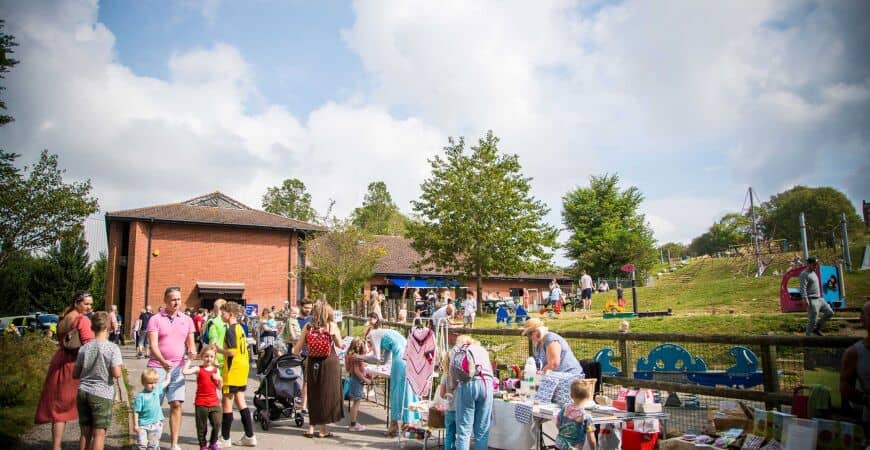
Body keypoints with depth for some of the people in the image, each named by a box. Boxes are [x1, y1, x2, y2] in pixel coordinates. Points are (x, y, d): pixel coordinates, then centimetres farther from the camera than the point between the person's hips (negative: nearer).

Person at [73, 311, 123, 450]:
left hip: (83, 393, 5)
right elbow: (116, 374, -16)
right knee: (99, 434, 2)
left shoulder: (84, 348, 3)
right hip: (102, 394, -5)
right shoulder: (112, 348, -11)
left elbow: (75, 374, 8)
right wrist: (118, 371, 5)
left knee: (86, 433, 14)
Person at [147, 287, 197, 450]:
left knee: (176, 404, -1)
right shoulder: (155, 319, -2)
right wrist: (163, 362, -28)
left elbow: (191, 343, 14)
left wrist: (192, 351, -10)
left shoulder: (187, 320, 9)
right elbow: (153, 345, -12)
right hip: (157, 367, -2)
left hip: (177, 368, 3)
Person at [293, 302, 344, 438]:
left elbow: (296, 349, 0)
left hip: (313, 363, 3)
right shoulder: (332, 326, -5)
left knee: (314, 394, 15)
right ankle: (322, 429, 11)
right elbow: (340, 345, 7)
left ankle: (311, 428, 19)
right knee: (327, 394, 7)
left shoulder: (308, 327, 0)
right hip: (330, 362, -2)